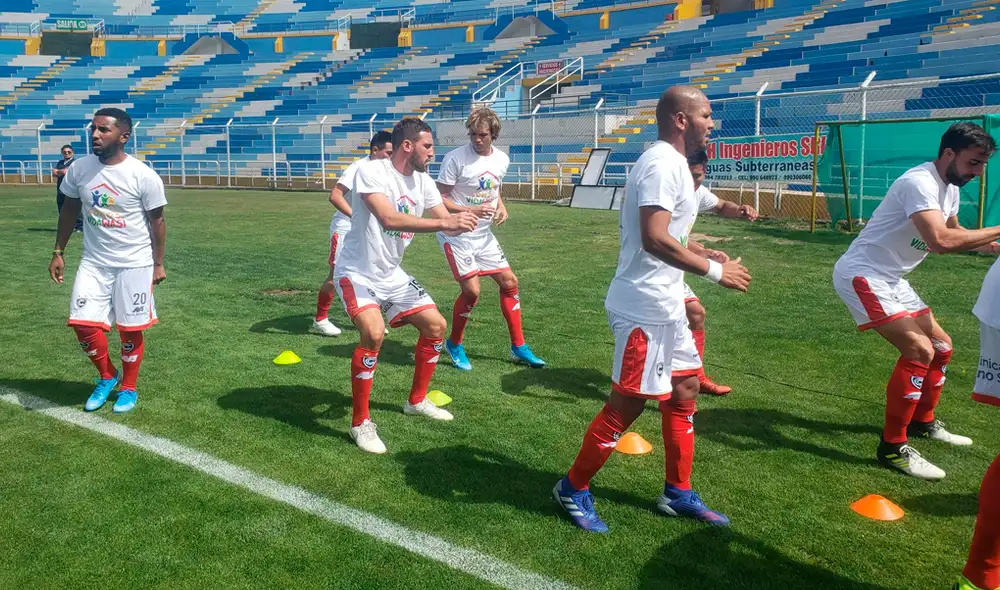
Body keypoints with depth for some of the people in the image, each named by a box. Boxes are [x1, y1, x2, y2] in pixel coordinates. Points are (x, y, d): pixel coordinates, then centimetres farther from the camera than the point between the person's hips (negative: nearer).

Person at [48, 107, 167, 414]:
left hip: (135, 264, -4)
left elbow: (156, 221, -7)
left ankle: (128, 389, 25)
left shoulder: (143, 176, -15)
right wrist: (58, 253, 10)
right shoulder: (79, 168, -3)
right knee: (83, 323, -1)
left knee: (130, 329, 5)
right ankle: (107, 376, 25)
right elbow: (69, 211, 10)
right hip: (94, 261, 4)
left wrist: (158, 264, -5)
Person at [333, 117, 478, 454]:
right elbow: (389, 218, -37)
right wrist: (445, 222, -39)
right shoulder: (371, 172, -22)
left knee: (436, 326, 9)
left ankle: (417, 401, 31)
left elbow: (446, 223, 2)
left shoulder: (423, 182, 1)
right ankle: (360, 423, -11)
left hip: (392, 275, 8)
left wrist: (466, 218, -22)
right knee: (374, 333, -30)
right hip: (357, 274, -8)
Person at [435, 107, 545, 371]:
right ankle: (454, 344, 14)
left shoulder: (502, 159, 3)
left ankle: (518, 347, 20)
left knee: (509, 282, 6)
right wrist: (470, 211, -26)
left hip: (483, 235, 7)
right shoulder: (455, 158, -16)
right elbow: (439, 199, -14)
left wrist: (501, 208, -1)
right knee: (471, 290, -13)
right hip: (456, 235, -6)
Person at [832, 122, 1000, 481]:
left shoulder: (949, 188, 10)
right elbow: (941, 241, -36)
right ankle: (892, 448, -10)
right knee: (919, 350, -20)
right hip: (862, 275, -11)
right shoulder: (920, 183, -22)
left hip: (891, 279, 11)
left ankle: (922, 422, 36)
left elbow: (955, 232, 27)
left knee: (941, 346, 16)